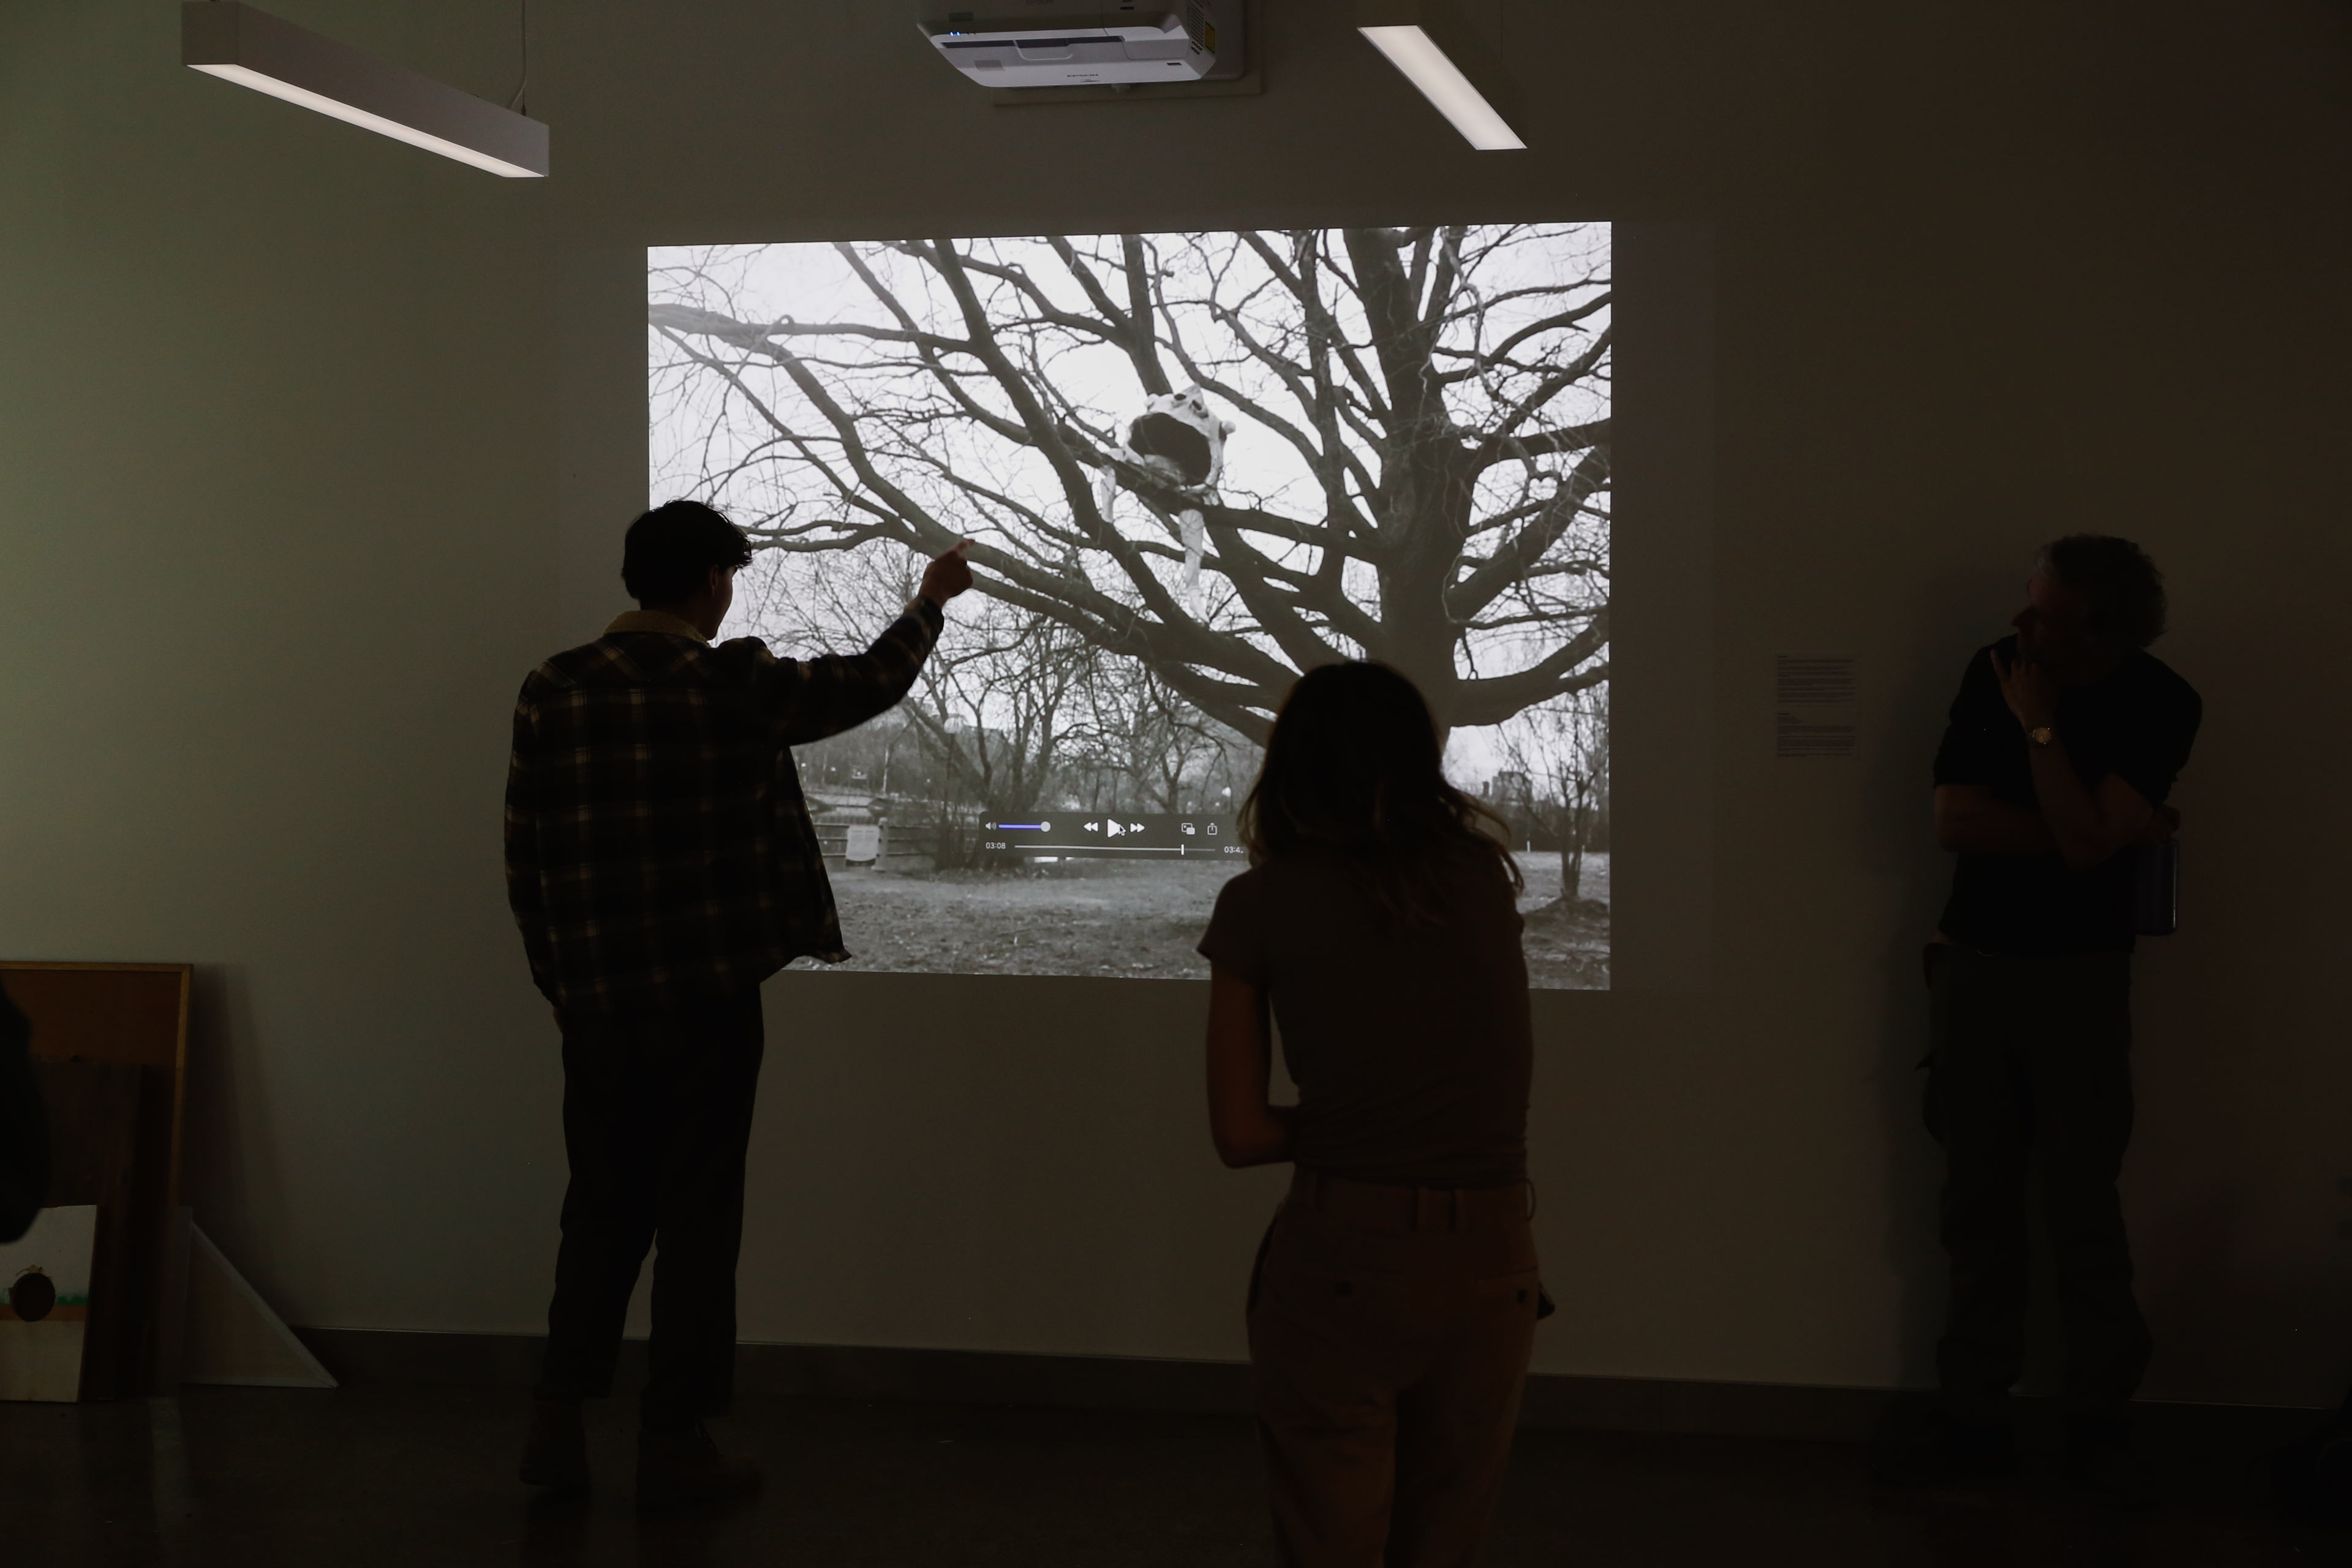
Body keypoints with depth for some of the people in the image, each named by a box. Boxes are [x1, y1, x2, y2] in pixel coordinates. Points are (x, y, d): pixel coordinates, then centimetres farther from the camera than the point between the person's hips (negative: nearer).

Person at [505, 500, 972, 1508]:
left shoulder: (552, 691, 0)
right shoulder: (735, 687, -7)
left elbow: (523, 858, 3)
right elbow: (871, 684, 9)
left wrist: (557, 978, 15)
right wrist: (932, 602, 27)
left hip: (595, 1001, 4)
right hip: (707, 997, -3)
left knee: (603, 1209, 15)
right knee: (697, 1215, 5)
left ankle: (556, 1424, 15)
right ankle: (673, 1444, 8)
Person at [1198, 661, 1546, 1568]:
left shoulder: (1263, 904, -2)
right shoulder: (1483, 877, 5)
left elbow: (1239, 1135, -2)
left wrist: (1333, 1126, 10)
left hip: (1342, 1263, -3)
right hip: (1489, 1262, 3)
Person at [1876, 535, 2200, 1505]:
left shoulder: (2160, 706, -10)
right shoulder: (1995, 671, -4)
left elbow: (2085, 842, -20)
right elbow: (1955, 823, -9)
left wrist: (2039, 726, -18)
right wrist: (2121, 832, -12)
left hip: (2080, 975, -2)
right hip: (1973, 961, 3)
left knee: (2085, 1206, -3)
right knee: (1978, 1203, 5)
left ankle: (2099, 1426, 8)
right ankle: (1976, 1421, 11)